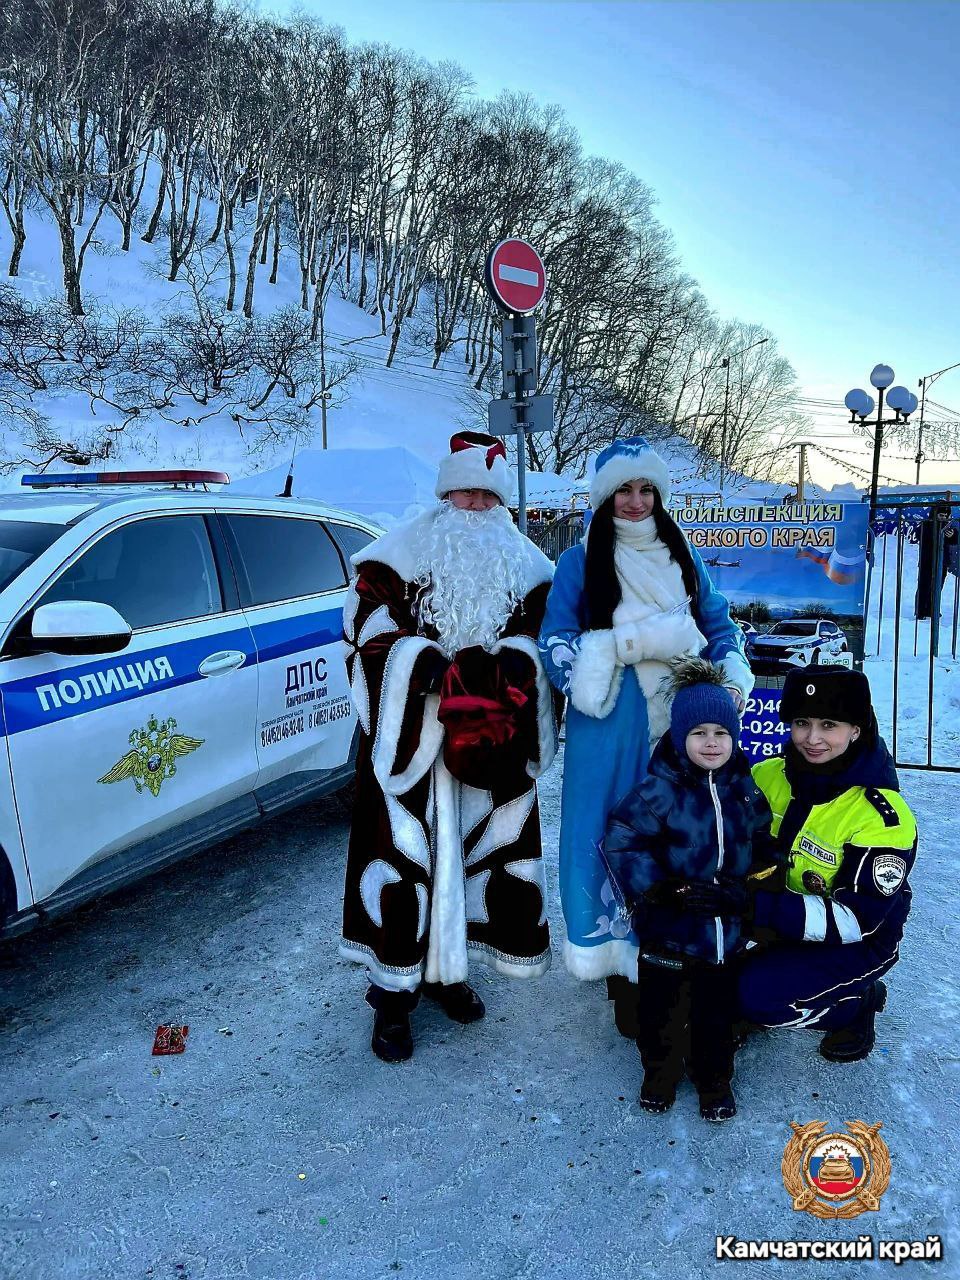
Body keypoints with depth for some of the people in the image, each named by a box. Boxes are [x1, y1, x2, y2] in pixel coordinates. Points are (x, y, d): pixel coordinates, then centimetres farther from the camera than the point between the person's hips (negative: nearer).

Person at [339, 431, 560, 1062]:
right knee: (404, 851, -4)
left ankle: (446, 965, 29)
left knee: (480, 850, 9)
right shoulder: (405, 549, 5)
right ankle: (394, 992, 9)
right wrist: (417, 654, -20)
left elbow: (539, 626, 9)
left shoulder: (526, 563, 14)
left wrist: (515, 659, -14)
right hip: (412, 738, -3)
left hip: (489, 745, 4)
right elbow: (367, 613, -3)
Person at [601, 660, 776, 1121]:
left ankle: (714, 1081, 39)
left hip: (725, 929, 3)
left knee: (717, 1010, 16)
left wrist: (746, 893, -4)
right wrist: (657, 888, -20)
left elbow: (763, 850, 12)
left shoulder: (748, 790, 1)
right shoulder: (659, 791, -14)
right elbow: (619, 841, -14)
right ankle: (659, 1074, 37)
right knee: (662, 1008, 13)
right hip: (668, 931, -3)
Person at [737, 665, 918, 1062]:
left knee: (753, 995, -22)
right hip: (782, 924, 6)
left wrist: (763, 907, -38)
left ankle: (855, 1004, 3)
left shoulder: (882, 817, -24)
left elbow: (857, 919, -27)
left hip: (858, 943, -5)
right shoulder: (769, 776, -9)